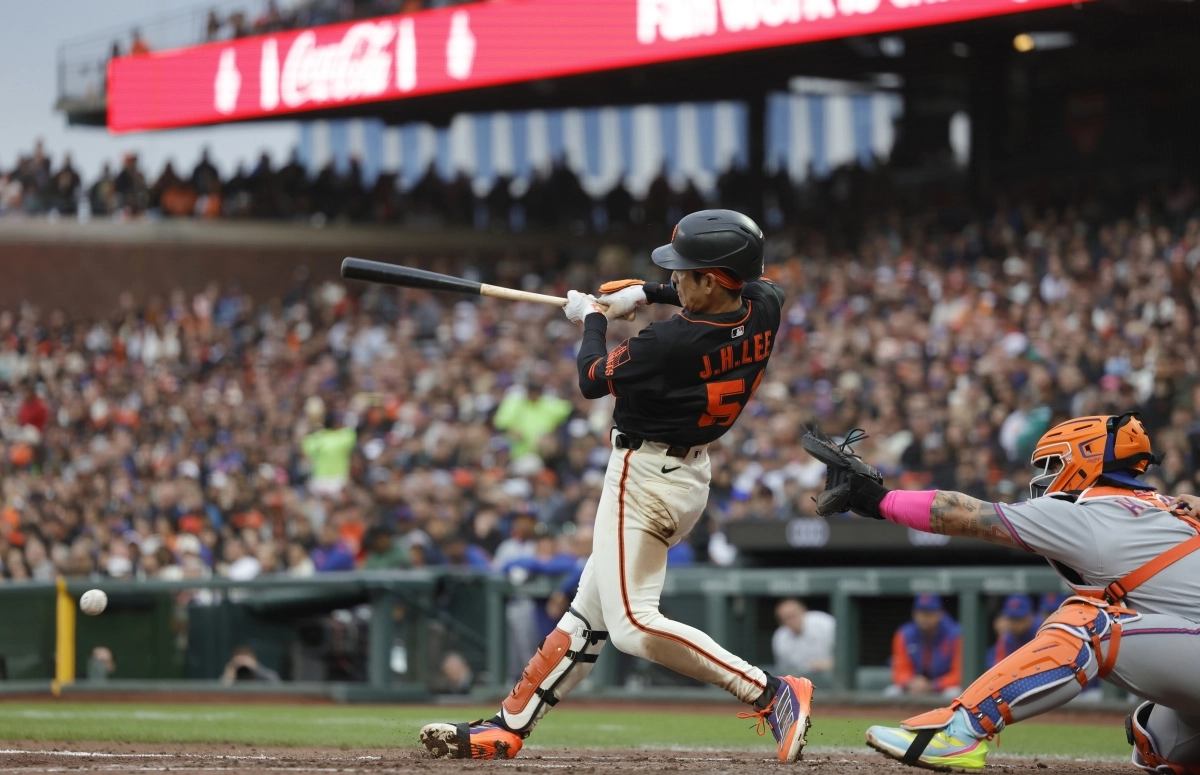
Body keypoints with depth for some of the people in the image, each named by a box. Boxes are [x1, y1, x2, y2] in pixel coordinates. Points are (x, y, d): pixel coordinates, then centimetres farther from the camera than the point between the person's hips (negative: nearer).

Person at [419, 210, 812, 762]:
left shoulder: (671, 343, -26)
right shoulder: (765, 308, -6)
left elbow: (592, 380, -10)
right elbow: (756, 285, 21)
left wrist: (592, 318, 9)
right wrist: (646, 293, 20)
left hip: (645, 477, -10)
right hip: (691, 473, 10)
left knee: (633, 624, -15)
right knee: (589, 612, 15)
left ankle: (772, 694, -18)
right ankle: (506, 729, 23)